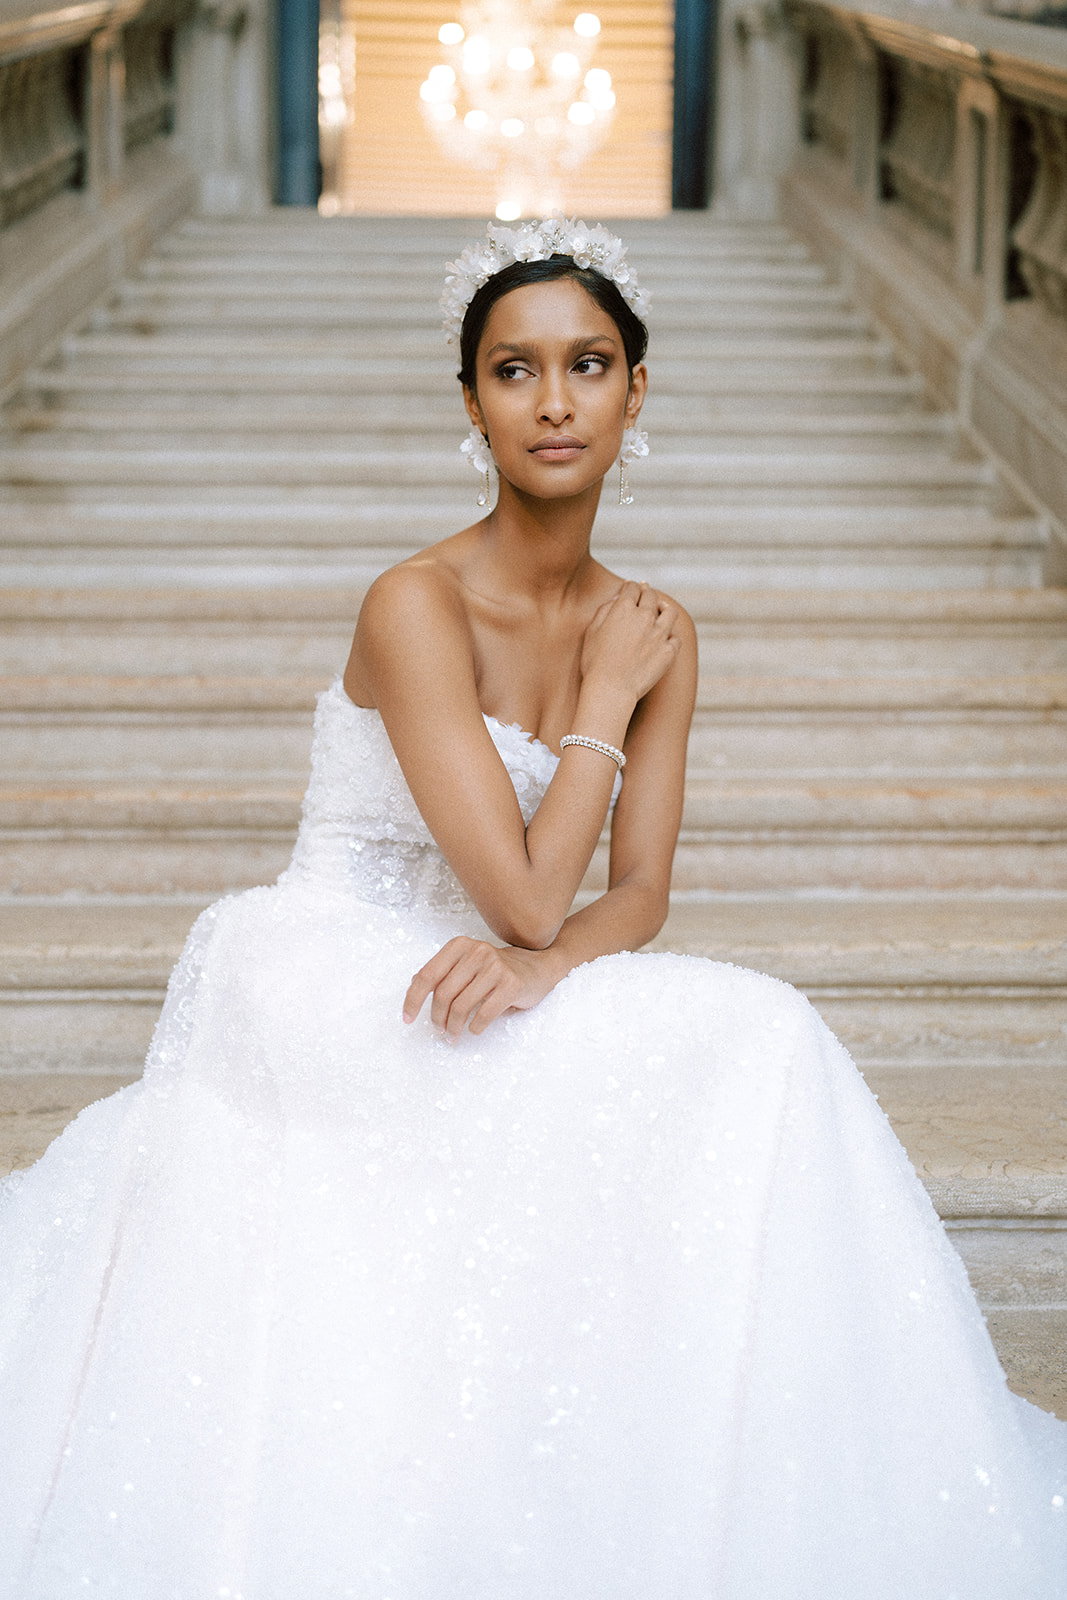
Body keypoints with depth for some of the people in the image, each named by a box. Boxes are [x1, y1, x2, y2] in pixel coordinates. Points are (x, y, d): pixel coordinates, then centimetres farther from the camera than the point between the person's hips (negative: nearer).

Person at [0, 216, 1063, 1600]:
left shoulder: (654, 634, 5)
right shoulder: (417, 606, -17)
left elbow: (638, 893, 0)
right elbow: (526, 895, -21)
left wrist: (540, 961, -22)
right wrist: (606, 700, -11)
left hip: (469, 991, 7)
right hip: (324, 1004, -7)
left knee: (763, 1047, -19)